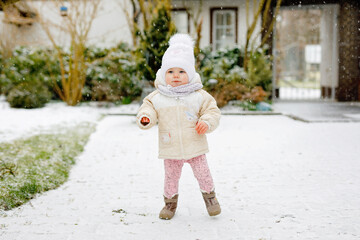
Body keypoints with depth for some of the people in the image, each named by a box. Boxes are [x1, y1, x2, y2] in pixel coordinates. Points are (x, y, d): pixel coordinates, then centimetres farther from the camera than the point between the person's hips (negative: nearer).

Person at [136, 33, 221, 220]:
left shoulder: (199, 96, -4)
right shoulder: (157, 98, -2)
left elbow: (212, 110, -1)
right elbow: (148, 108, 1)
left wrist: (206, 122, -19)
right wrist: (145, 117, -22)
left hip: (195, 147, -1)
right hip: (171, 149, 1)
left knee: (202, 173, 7)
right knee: (171, 176, 10)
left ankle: (210, 197, 32)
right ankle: (170, 202, 31)